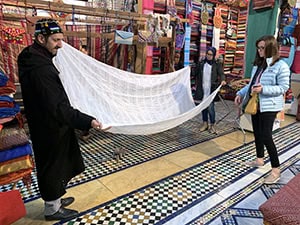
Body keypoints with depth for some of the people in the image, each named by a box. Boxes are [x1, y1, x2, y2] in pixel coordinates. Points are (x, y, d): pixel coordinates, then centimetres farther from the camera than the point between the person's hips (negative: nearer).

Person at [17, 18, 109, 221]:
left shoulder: (32, 58, 4)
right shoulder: (40, 69, -29)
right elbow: (58, 108, -33)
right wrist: (87, 121, -35)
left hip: (46, 125, 10)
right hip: (51, 129, -10)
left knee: (57, 164, 24)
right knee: (54, 166, 9)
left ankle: (54, 199, 45)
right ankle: (52, 209, 32)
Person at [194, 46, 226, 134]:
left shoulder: (217, 64, -1)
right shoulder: (201, 63, 6)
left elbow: (221, 73, -10)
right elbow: (196, 74, 14)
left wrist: (222, 80, -29)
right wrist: (196, 84, 11)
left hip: (211, 90, -3)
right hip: (202, 89, 3)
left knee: (210, 107, -7)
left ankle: (212, 125, 11)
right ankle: (205, 123, 26)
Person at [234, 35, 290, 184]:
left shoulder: (280, 66, -11)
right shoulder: (257, 64, 10)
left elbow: (283, 87, -14)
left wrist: (263, 89, -26)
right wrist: (240, 93, 4)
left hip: (269, 106, -7)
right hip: (255, 104, 7)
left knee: (266, 136, -9)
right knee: (257, 133, 15)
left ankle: (276, 170, 4)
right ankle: (259, 159, 34)